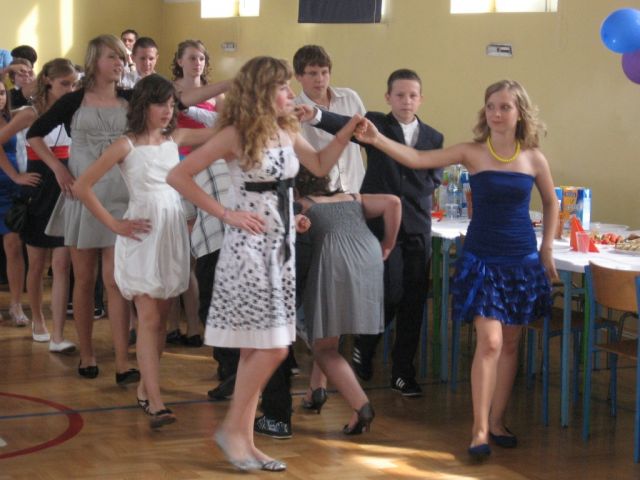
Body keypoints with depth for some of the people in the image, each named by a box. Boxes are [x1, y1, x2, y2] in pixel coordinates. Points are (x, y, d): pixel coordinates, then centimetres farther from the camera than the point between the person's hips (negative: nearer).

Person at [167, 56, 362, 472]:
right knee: (272, 348, -11)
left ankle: (245, 439, 16)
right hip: (249, 247, -7)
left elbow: (320, 166, 22)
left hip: (281, 246, 7)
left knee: (257, 348, 9)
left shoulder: (287, 131, 7)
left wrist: (347, 132, 8)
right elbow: (178, 176, -13)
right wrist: (226, 214, -14)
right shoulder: (235, 135, -12)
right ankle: (232, 429, 5)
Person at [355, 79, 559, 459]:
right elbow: (418, 160, -18)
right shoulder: (472, 152, -6)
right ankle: (480, 429, -5)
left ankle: (497, 421, 22)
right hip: (482, 258, -3)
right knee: (489, 342, -12)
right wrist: (378, 140, -32)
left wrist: (547, 250, 10)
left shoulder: (533, 158, 0)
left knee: (510, 343, 9)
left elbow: (551, 203, 15)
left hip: (522, 260, 3)